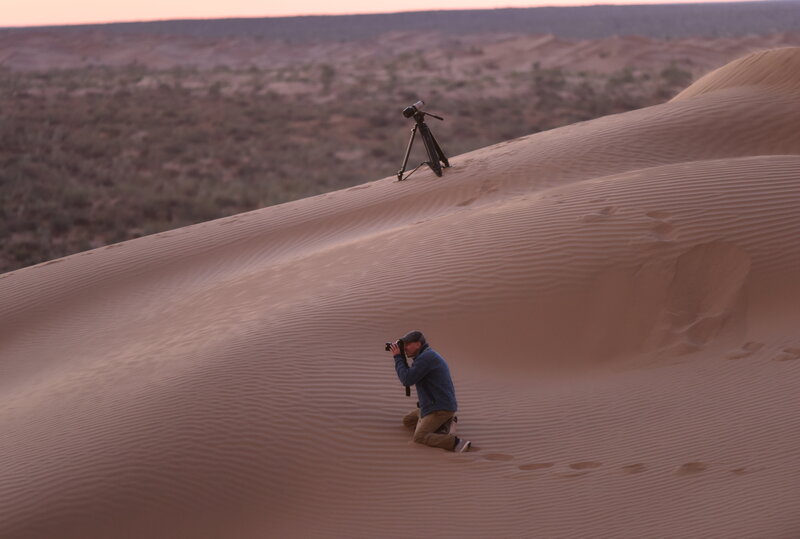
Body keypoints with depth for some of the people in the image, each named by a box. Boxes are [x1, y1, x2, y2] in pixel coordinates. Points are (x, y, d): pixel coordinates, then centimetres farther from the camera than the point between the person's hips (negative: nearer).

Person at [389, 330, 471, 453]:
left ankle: (456, 442, -26)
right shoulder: (428, 355, 16)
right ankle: (441, 426, 9)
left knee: (419, 437, -20)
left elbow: (407, 380, -18)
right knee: (407, 421, 23)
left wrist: (397, 357, -10)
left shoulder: (425, 357, -18)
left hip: (440, 409, -11)